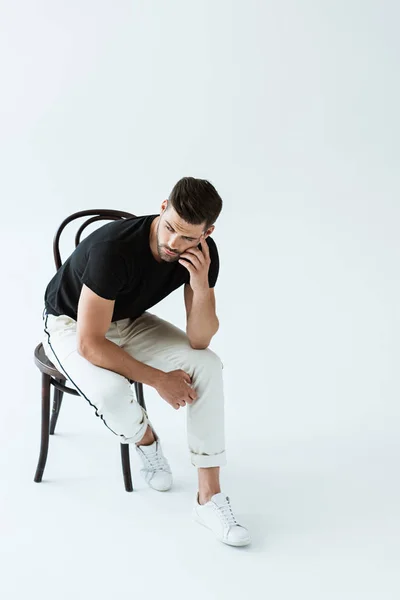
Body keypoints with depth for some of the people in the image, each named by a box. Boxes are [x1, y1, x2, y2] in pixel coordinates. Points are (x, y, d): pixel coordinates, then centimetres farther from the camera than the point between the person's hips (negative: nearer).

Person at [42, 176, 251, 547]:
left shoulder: (203, 253, -20)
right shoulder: (113, 248, -37)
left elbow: (199, 342, -20)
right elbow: (90, 343, -33)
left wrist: (200, 284, -37)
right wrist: (158, 380, -27)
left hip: (128, 321, 5)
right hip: (71, 324, -5)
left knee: (207, 364, -19)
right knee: (111, 392, -35)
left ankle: (209, 497, -14)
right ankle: (146, 440, 3)